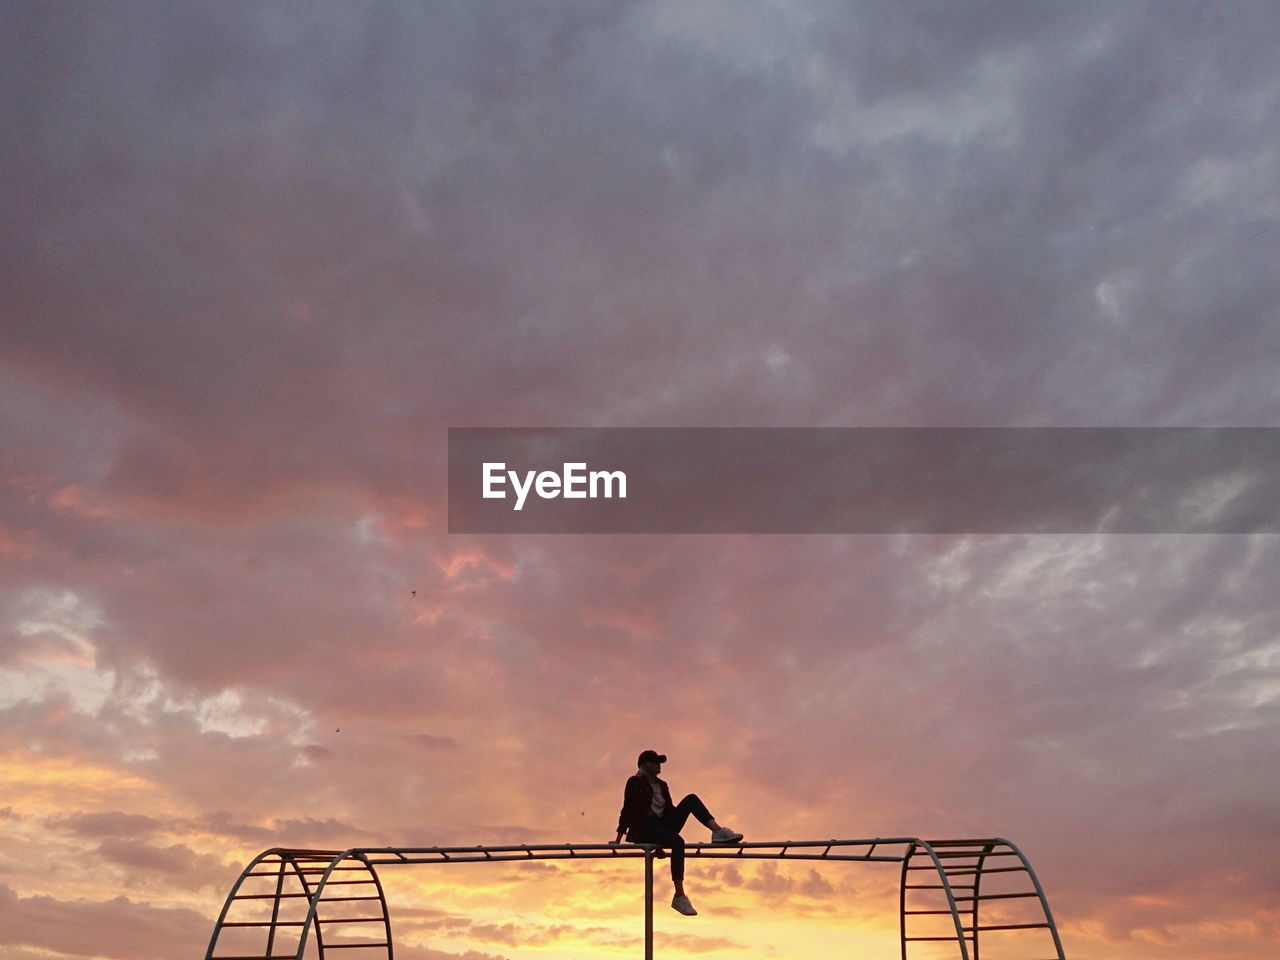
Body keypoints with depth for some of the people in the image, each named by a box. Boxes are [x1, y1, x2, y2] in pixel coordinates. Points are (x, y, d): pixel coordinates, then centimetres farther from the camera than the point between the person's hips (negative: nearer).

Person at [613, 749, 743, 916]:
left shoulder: (662, 785, 17)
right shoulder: (635, 783, -1)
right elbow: (627, 811, -5)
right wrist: (618, 840, -8)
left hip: (663, 826, 7)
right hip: (643, 830, -6)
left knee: (691, 799, -11)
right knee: (677, 841, -36)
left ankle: (718, 832, -31)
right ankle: (679, 897, -37)